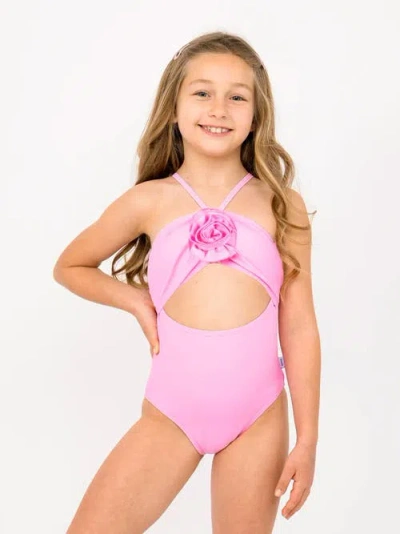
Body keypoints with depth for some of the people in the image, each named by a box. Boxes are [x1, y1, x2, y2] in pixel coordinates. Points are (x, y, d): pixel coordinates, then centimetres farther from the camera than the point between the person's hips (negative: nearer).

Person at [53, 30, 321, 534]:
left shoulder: (283, 206, 0)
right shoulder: (148, 202, 0)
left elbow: (299, 327, 2)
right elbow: (69, 267, 15)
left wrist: (307, 438, 2)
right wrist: (136, 299, 0)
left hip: (259, 415, 0)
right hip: (171, 413, 0)